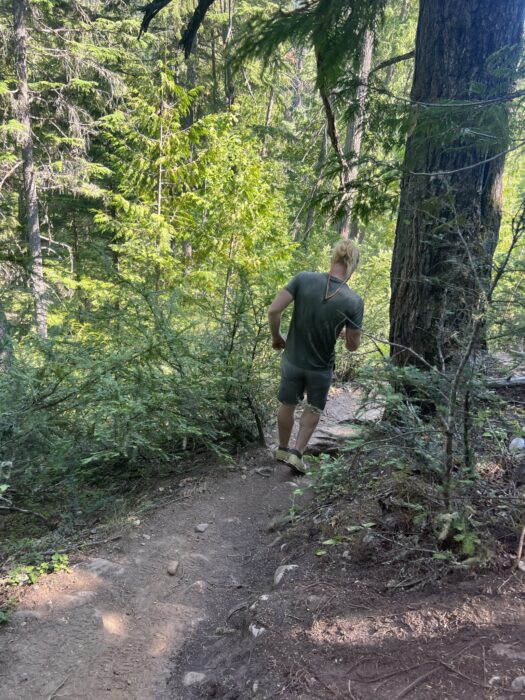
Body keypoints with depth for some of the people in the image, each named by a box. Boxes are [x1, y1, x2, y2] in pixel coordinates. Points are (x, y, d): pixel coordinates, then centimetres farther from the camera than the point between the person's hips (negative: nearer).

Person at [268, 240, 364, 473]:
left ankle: (282, 449, 40)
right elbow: (352, 345, -10)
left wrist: (276, 337, 0)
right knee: (314, 410, 24)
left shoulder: (304, 279, -16)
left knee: (288, 405, 24)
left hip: (292, 360, 2)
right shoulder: (354, 301, -17)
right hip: (321, 367, -1)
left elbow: (273, 310, -18)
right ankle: (296, 453, 17)